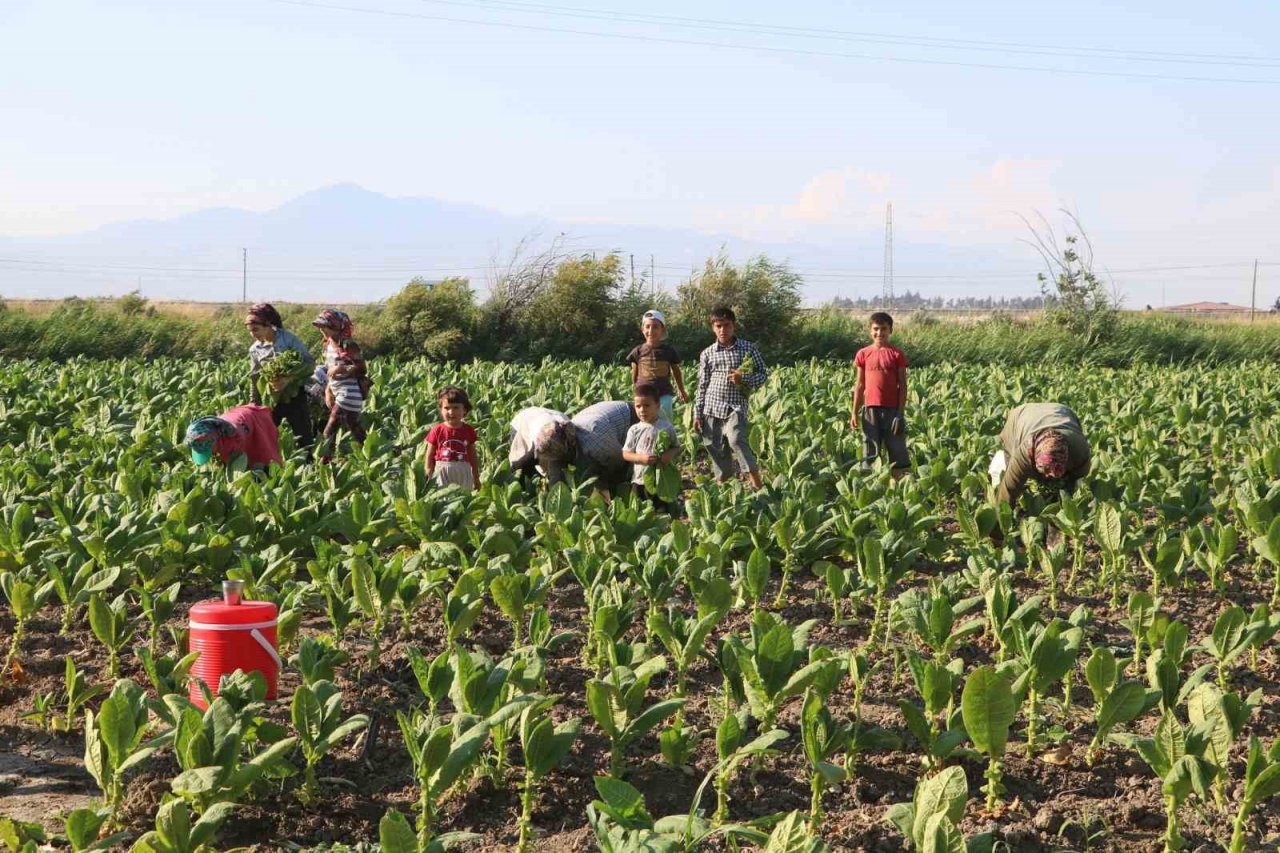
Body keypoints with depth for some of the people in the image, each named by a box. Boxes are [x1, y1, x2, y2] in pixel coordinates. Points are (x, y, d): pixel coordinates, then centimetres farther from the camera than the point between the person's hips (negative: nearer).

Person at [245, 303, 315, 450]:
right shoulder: (255, 349, 1)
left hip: (293, 397, -4)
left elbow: (310, 363, -15)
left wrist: (288, 379, -26)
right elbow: (254, 380, 10)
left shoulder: (289, 339, -11)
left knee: (305, 440, 0)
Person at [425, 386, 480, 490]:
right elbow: (429, 456, 2)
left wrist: (476, 479, 12)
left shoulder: (469, 431, 2)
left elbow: (473, 457, 9)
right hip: (441, 473, -2)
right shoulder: (437, 431, -3)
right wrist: (429, 479, -1)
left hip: (463, 473, 2)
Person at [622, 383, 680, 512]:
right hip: (639, 479, 1)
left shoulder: (666, 427, -5)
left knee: (663, 509, 5)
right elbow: (626, 453, -2)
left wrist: (670, 454, -18)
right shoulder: (634, 430, -2)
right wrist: (642, 458, -19)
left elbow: (677, 447, 4)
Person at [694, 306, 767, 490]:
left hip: (736, 407, -3)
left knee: (736, 439, -26)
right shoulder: (707, 354, 8)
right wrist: (697, 414, 8)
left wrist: (744, 379, -13)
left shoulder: (748, 349, 3)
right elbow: (702, 386, 11)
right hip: (712, 407, 3)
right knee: (717, 450, 7)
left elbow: (763, 374, 7)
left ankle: (756, 484, -24)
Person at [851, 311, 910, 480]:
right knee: (870, 452, 4)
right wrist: (854, 412, 3)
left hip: (892, 409, -1)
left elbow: (902, 385, 0)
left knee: (897, 448, 1)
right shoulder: (863, 354, 6)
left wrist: (901, 412, -7)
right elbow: (859, 385, 8)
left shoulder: (897, 354, 2)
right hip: (870, 408, 1)